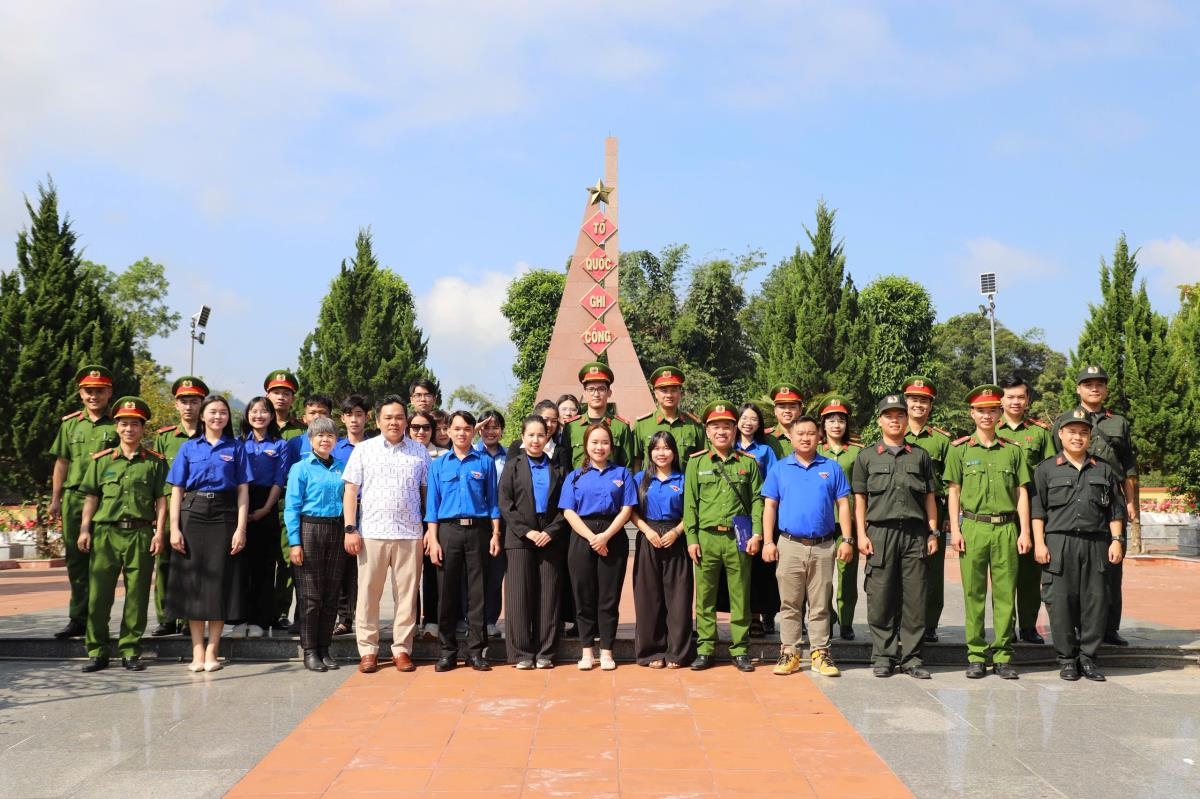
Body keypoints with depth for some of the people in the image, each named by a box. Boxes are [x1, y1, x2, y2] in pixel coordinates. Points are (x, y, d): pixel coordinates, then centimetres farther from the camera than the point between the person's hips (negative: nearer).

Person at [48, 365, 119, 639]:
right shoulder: (70, 424, 13)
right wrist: (55, 500, 11)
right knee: (76, 560, 8)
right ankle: (78, 619, 16)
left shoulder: (118, 426, 1)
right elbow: (61, 463, 16)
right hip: (74, 498, 4)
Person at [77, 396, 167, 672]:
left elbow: (161, 500, 5)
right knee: (98, 594, 0)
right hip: (105, 532, 1)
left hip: (140, 534, -1)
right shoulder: (101, 460, 11)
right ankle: (97, 651, 10)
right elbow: (91, 497, 12)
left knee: (137, 595, 2)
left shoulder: (155, 462, 7)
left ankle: (131, 651, 11)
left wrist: (159, 532, -4)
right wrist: (84, 529, 4)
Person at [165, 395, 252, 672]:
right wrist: (174, 528, -5)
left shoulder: (236, 448, 8)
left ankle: (212, 652, 6)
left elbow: (243, 491, 3)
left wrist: (241, 528, -7)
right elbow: (177, 491, 5)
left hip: (224, 517, -1)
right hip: (192, 515, 1)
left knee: (219, 582, -1)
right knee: (193, 581, 0)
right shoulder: (189, 448, 9)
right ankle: (197, 652, 6)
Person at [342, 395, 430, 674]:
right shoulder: (363, 450, 8)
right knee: (368, 593, 2)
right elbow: (350, 490, 4)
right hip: (372, 533, -1)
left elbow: (427, 491, 12)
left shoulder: (419, 452, 11)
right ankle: (368, 650, 11)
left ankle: (402, 649, 13)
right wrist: (350, 529, -4)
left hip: (410, 535, 1)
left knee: (407, 594, 3)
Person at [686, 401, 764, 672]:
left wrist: (756, 534, -5)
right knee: (705, 596, 5)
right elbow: (690, 503, 5)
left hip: (738, 538, 0)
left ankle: (740, 649, 14)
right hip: (706, 537, 0)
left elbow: (757, 501, 5)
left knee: (740, 596, 4)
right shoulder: (696, 463, 6)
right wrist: (691, 538, -2)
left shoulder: (748, 463, 6)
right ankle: (705, 648, 13)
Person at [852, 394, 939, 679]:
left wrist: (933, 532, 7)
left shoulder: (920, 456, 14)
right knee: (880, 599, -1)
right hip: (880, 533, -1)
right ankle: (883, 656, 8)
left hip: (915, 533, 1)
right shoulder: (866, 457, 10)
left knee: (915, 598, 1)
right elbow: (859, 499, 7)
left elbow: (930, 497, 15)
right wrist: (861, 534, -2)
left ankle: (911, 657, 9)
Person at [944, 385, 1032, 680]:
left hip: (1006, 528, 1)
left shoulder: (1013, 450, 10)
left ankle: (1003, 656, 10)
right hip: (973, 527, -1)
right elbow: (953, 491, 5)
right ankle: (976, 655, 8)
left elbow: (1021, 492, 10)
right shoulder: (959, 449, 6)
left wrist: (1024, 531, 4)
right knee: (974, 593, 2)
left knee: (1005, 593, 2)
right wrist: (955, 529, -3)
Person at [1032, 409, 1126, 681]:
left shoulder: (1104, 470, 13)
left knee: (1095, 600, 2)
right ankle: (1066, 658, 9)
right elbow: (1037, 510, 3)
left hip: (1095, 544, 2)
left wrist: (1116, 540, 5)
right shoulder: (1046, 469, 6)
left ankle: (1087, 656, 13)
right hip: (1058, 544, -2)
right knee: (1061, 601, -2)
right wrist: (1039, 543, -4)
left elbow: (1115, 510, 14)